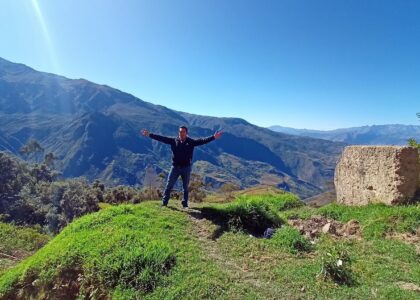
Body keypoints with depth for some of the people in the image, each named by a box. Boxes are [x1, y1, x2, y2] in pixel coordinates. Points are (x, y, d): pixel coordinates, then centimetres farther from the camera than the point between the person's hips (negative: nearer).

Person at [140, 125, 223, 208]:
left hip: (186, 167, -1)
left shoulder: (191, 142, -5)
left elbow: (202, 141, -13)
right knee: (169, 185, 5)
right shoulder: (173, 141, -1)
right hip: (175, 167, 1)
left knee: (185, 187, 12)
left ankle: (185, 204, 25)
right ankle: (164, 203, 18)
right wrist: (149, 134, -7)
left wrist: (214, 137, -25)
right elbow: (161, 138, -3)